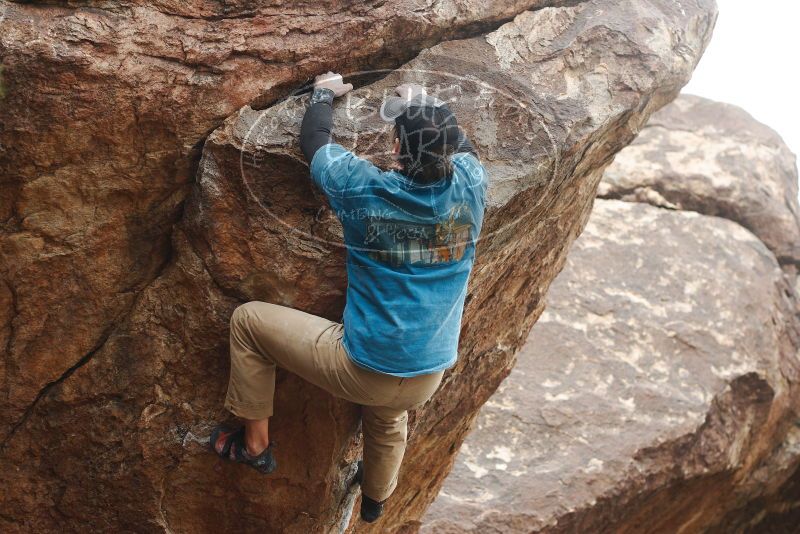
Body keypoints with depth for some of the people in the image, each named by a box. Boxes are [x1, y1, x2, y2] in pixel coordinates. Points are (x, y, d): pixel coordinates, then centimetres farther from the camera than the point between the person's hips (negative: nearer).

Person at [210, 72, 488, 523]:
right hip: (429, 379, 5)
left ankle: (255, 444, 22)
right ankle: (376, 498, 67)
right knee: (389, 420, 40)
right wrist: (427, 105, 28)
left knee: (248, 319, 12)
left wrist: (324, 94, 20)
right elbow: (463, 147, 15)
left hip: (364, 369, -5)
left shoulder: (366, 190, -18)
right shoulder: (470, 186, -11)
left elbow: (315, 143, 2)